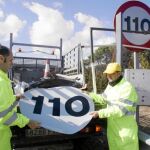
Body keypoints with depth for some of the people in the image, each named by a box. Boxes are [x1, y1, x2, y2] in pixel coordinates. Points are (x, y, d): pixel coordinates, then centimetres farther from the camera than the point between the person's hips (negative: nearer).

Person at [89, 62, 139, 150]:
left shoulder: (127, 88, -22)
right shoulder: (110, 86, 8)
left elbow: (119, 110, -27)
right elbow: (103, 99, 19)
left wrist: (100, 113, -26)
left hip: (126, 129, -8)